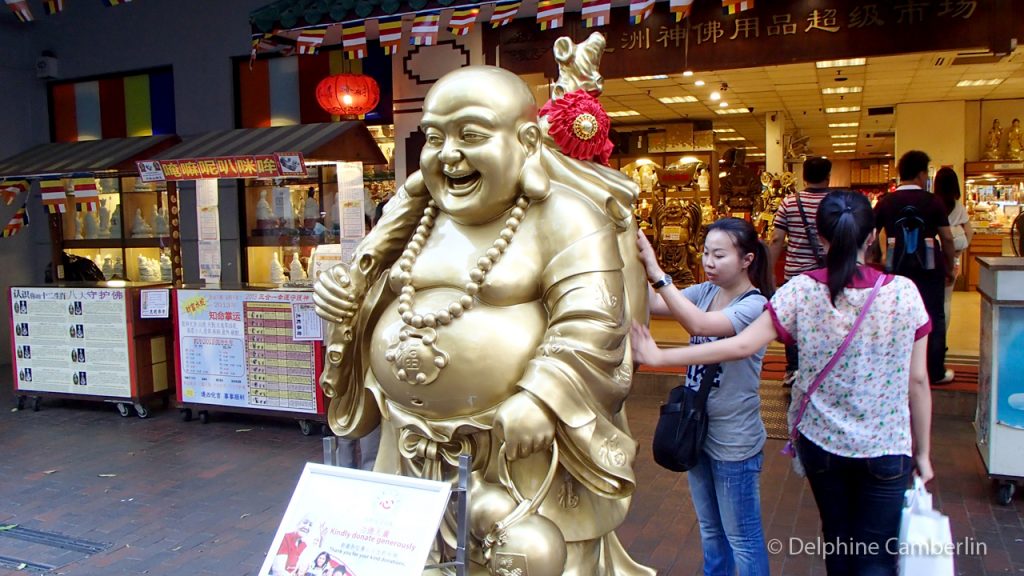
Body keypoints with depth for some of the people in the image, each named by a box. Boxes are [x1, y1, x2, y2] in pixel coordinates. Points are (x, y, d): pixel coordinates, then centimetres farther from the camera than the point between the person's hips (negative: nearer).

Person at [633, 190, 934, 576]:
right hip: (887, 449, -1)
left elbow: (742, 345, -18)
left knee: (837, 545, 22)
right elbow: (917, 380, -6)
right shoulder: (904, 293, -11)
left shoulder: (801, 292, -13)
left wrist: (659, 356, -13)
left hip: (821, 442, 1)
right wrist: (923, 451, 6)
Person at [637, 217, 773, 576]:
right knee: (710, 531, 25)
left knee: (742, 539, 12)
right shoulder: (705, 292, -1)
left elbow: (699, 324, -37)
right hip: (697, 430, 7)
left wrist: (656, 272, -40)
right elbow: (653, 306, -13)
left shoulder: (754, 305, -21)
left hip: (733, 442, -7)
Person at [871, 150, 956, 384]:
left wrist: (877, 260, 11)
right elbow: (947, 238, -4)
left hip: (898, 269, 2)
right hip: (929, 269, -2)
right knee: (934, 318, 9)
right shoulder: (933, 201, -7)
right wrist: (950, 268, 7)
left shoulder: (885, 202, -2)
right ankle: (935, 372, 16)